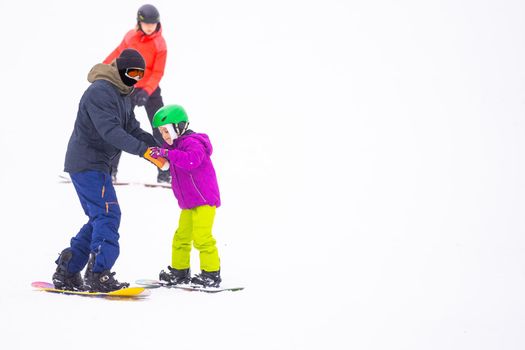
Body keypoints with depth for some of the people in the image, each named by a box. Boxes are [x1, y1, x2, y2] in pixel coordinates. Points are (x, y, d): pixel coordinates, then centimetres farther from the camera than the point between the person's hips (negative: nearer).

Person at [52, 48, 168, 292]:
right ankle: (99, 275, -16)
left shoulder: (122, 95, 17)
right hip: (86, 163, -10)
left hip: (97, 164, 10)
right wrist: (143, 151, -33)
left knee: (100, 218, 11)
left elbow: (133, 129, 13)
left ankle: (66, 273, 14)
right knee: (108, 215, -15)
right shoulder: (100, 91, -17)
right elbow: (110, 130, -28)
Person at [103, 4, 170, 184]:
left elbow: (157, 73, -16)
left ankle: (164, 173, 1)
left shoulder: (160, 44, -11)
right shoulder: (130, 36, -3)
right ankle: (110, 170, 10)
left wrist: (146, 92, -30)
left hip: (150, 90, -2)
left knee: (161, 131, -5)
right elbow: (118, 53, 13)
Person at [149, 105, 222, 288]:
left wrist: (168, 153, -40)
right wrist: (158, 153, -3)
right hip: (188, 203, 10)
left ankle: (211, 273, -6)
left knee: (202, 236, -13)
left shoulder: (193, 143, -16)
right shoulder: (174, 145, 15)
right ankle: (179, 271, 24)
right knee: (181, 236, 14)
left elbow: (192, 160, -35)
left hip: (204, 200, -10)